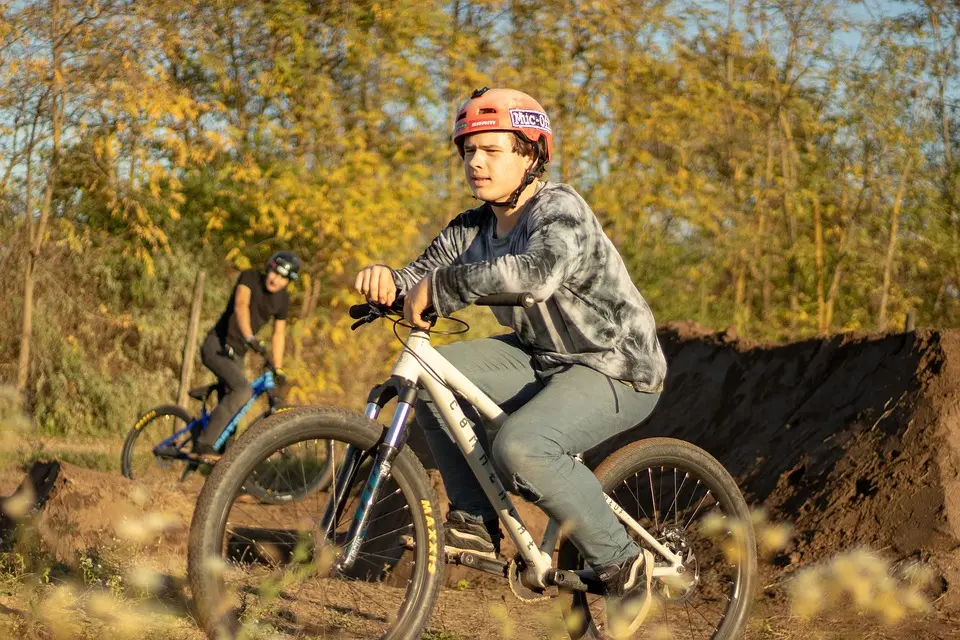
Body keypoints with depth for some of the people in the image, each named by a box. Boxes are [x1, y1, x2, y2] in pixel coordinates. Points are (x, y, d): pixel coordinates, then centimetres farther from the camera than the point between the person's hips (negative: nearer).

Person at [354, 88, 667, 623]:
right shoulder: (473, 228, 3)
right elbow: (427, 275, -3)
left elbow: (539, 271, -44)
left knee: (520, 447, -32)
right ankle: (476, 524, 0)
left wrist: (441, 286, -40)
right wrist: (390, 281, -27)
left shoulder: (561, 211, -22)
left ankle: (620, 560, -13)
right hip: (543, 357, 9)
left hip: (616, 369, -8)